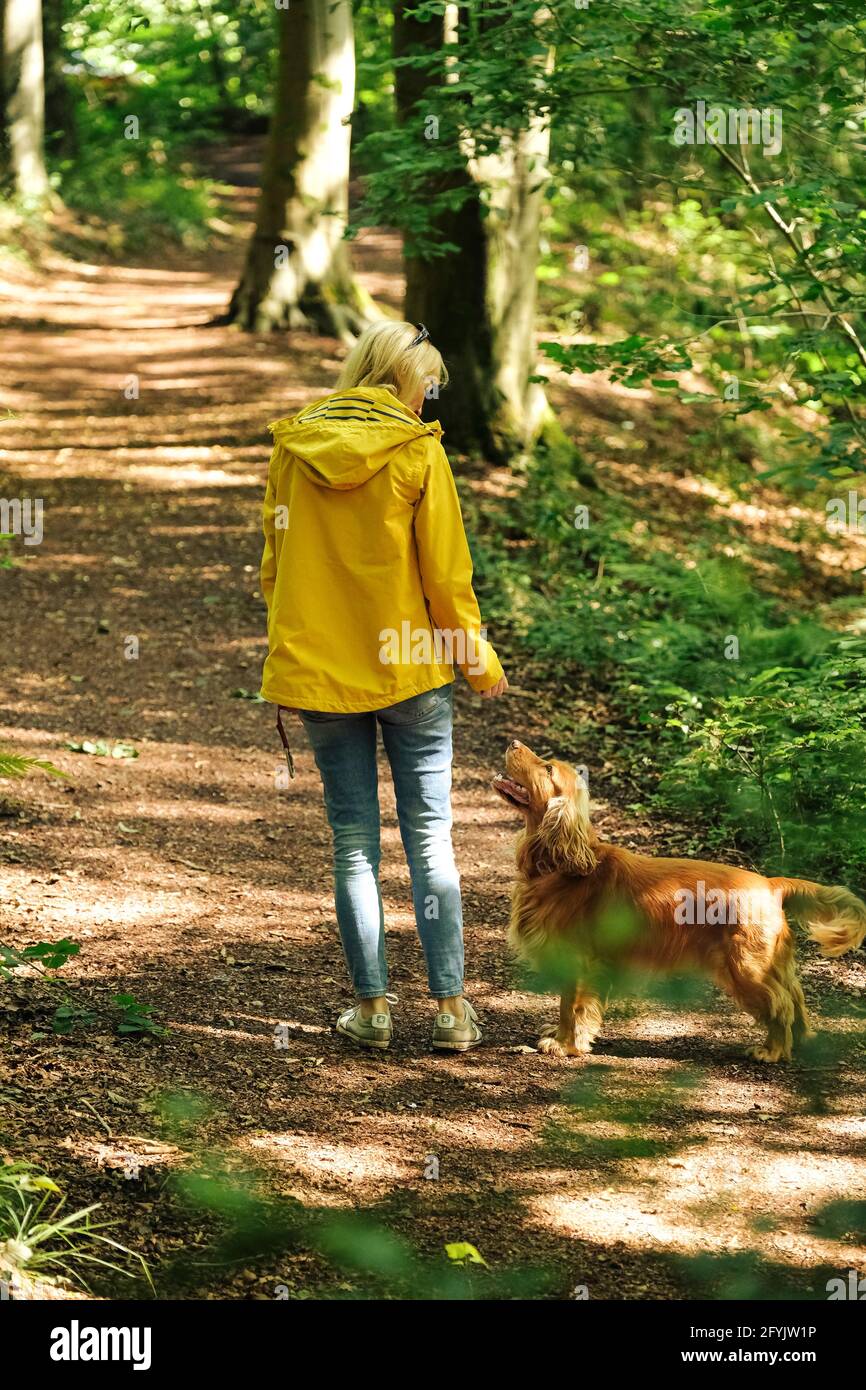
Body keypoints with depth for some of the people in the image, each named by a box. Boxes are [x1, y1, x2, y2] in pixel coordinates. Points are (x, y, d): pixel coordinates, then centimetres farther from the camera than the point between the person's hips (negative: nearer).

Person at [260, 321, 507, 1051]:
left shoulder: (293, 448, 1)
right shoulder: (416, 452, -8)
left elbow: (275, 565, 8)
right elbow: (447, 574, -7)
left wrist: (289, 656, 18)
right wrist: (482, 661, 6)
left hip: (319, 669, 2)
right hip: (411, 669, -2)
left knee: (354, 843, 9)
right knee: (430, 836, 5)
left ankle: (372, 1006, 10)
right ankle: (451, 1007, 5)